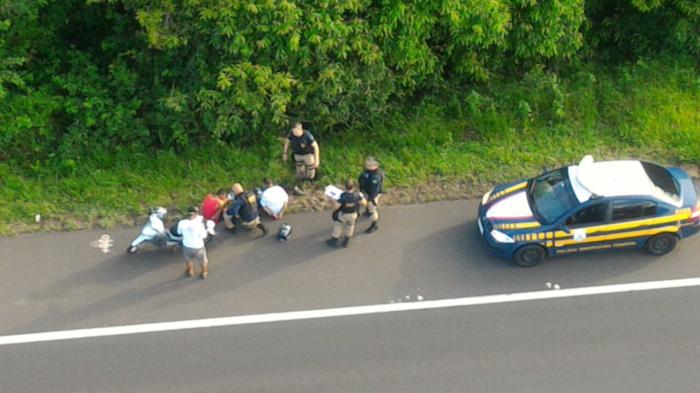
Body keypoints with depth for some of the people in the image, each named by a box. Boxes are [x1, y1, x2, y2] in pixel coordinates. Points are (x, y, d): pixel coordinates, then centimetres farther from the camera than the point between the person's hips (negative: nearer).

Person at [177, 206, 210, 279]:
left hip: (187, 246, 3)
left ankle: (190, 272, 56)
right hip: (198, 247, -3)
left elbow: (179, 232, -3)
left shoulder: (182, 223, -23)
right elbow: (204, 236, -17)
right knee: (203, 261, 27)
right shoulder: (199, 225, -32)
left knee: (188, 260, 33)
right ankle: (204, 273, 49)